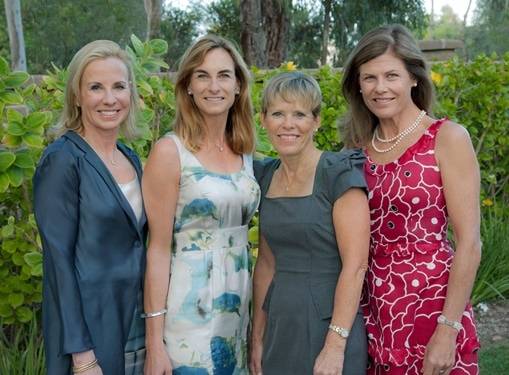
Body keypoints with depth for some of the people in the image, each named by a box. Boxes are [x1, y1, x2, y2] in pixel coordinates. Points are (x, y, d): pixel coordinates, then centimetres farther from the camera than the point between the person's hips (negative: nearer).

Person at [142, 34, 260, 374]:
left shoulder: (244, 151, 6)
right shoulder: (170, 151, -11)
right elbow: (158, 248, -12)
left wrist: (254, 304, 12)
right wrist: (154, 339, -14)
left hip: (238, 303, 6)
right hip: (189, 307, -6)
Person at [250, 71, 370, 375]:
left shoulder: (340, 173, -11)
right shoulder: (266, 176, 6)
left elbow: (355, 266, -15)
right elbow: (266, 263, 11)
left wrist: (335, 345, -19)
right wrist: (258, 337, 10)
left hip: (329, 324, -5)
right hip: (280, 325, 6)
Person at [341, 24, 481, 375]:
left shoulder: (447, 138, -9)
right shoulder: (360, 145, 6)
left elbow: (469, 242, -12)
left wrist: (448, 330, -16)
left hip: (431, 304, -4)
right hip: (374, 307, 5)